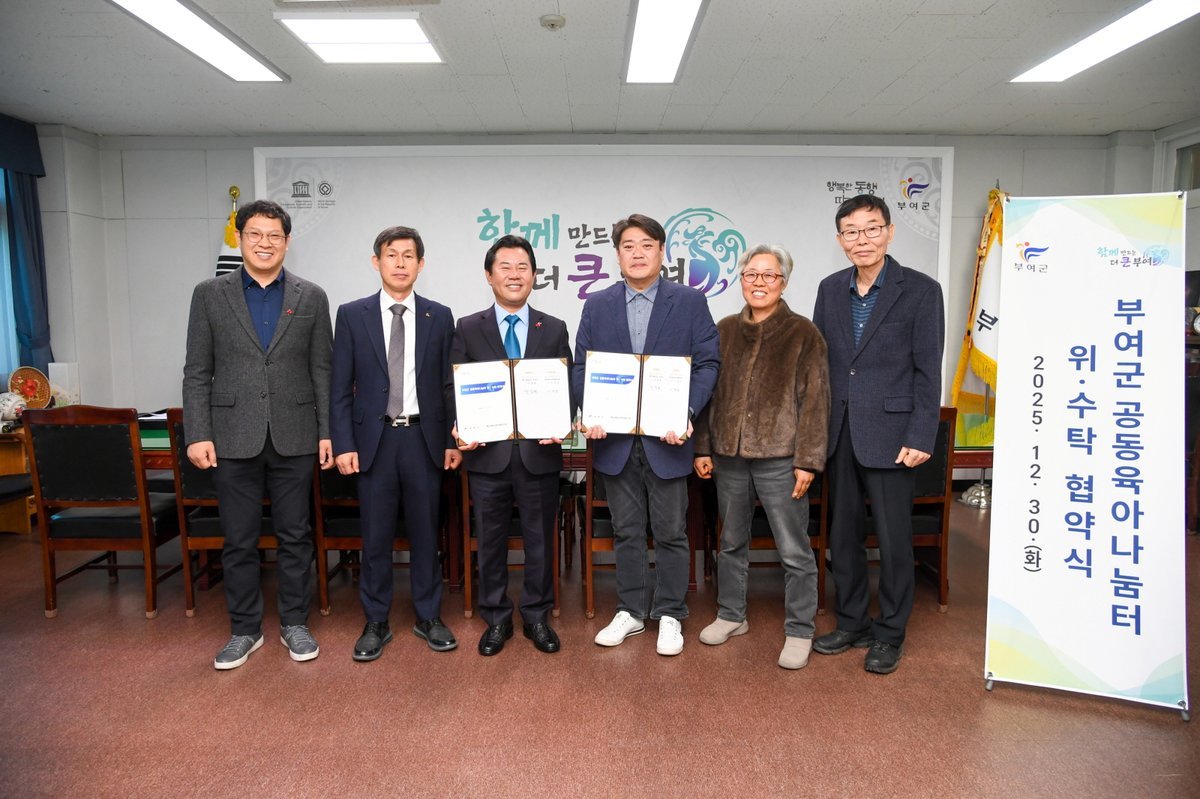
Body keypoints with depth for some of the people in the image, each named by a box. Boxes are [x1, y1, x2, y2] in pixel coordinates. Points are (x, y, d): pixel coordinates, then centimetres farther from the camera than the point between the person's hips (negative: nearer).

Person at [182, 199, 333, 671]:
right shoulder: (210, 294, 4)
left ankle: (294, 623, 24)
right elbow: (197, 372, 3)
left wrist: (327, 432, -1)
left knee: (295, 536, 9)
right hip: (234, 437, 0)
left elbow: (322, 371, 4)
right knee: (238, 541, 9)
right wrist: (197, 434, -4)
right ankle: (245, 629, 24)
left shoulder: (311, 297, 5)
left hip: (294, 437, 0)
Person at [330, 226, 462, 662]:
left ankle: (429, 617, 25)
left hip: (424, 438, 1)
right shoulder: (352, 315, 2)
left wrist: (453, 440, 2)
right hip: (374, 439, 0)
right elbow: (341, 388, 1)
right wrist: (343, 444, -5)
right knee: (376, 536, 7)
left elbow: (449, 384, 6)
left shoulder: (439, 316, 5)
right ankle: (376, 624, 22)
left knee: (425, 532, 10)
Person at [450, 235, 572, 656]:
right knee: (490, 541, 11)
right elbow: (454, 389, 3)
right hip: (488, 452, 0)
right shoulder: (468, 329, 4)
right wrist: (461, 428, -13)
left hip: (540, 451, 1)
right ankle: (496, 618, 28)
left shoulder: (554, 329, 6)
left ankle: (537, 616, 28)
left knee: (540, 539, 11)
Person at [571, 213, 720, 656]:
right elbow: (581, 367, 5)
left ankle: (669, 616, 23)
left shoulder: (690, 301, 1)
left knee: (671, 532, 8)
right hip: (615, 437, 2)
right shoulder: (597, 305, 7)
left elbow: (707, 363, -3)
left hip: (666, 436, -2)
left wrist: (687, 412, -18)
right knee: (626, 531, 13)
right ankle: (630, 611, 28)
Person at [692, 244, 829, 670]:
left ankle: (799, 631, 19)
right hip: (729, 456, 4)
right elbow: (708, 392, 12)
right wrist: (703, 447, 8)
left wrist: (808, 460, -10)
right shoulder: (724, 331, 9)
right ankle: (731, 615, 33)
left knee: (794, 551, 3)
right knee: (731, 542, 17)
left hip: (779, 458, -4)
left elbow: (815, 402, -5)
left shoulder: (803, 334, -2)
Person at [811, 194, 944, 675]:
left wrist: (920, 437, -13)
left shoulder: (920, 290, -5)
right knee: (842, 534, 13)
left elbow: (928, 371, -7)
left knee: (893, 539, 4)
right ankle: (852, 623, 30)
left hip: (889, 434, -5)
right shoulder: (830, 289, 9)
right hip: (838, 433, 5)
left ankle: (890, 634, 21)